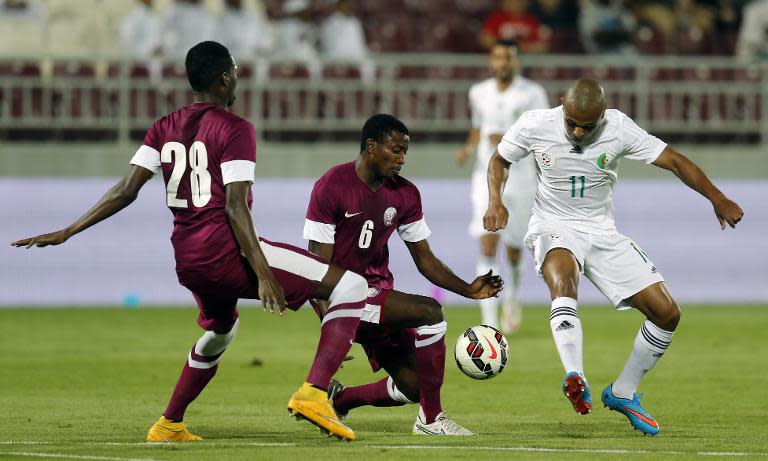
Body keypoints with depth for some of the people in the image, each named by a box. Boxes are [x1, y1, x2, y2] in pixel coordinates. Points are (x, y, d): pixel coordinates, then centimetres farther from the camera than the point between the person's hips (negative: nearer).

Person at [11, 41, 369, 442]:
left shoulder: (164, 129, 12)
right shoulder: (235, 130, -7)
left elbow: (126, 191, 4)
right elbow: (235, 207, -15)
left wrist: (66, 233, 9)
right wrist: (264, 274, -19)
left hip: (187, 261, 8)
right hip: (228, 253, -8)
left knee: (219, 330, 39)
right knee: (352, 287, -8)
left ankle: (169, 424, 37)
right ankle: (313, 393, -22)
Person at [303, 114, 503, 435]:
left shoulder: (405, 195, 6)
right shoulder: (330, 188, -13)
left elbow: (425, 259, 9)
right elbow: (318, 264, -14)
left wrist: (468, 289, -7)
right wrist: (330, 324, -25)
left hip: (378, 293, 8)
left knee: (414, 387, 1)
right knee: (429, 312, -25)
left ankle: (337, 399, 26)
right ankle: (431, 419, -17)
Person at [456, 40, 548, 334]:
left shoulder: (532, 94, -6)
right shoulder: (479, 93, 6)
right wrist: (468, 149, 2)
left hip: (520, 176, -1)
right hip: (487, 175, 1)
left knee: (513, 248, 10)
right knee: (488, 244, -14)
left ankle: (513, 297, 42)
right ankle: (489, 318, -18)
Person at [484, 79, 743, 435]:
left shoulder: (619, 128, -11)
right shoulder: (535, 125, -11)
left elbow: (674, 160, -9)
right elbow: (499, 160, 7)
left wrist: (718, 199, -19)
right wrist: (495, 202, -11)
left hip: (602, 232, 3)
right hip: (553, 228, -3)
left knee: (666, 312, -5)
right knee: (562, 274, -40)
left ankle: (622, 393, 15)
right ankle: (575, 380, -57)